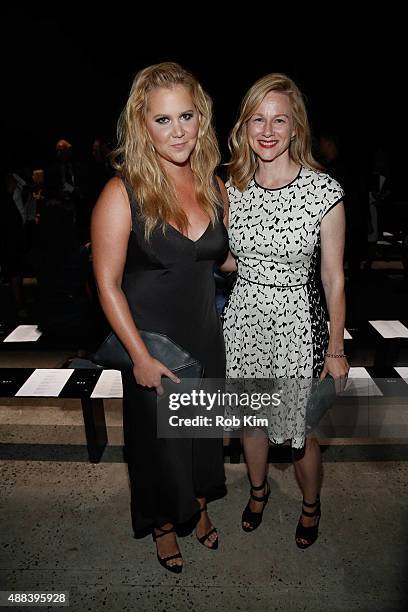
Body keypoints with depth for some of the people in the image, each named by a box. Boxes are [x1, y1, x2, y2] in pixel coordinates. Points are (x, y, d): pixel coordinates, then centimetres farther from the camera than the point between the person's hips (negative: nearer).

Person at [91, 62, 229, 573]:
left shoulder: (213, 186, -3)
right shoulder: (122, 194, -19)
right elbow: (107, 284, -16)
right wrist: (141, 357, -17)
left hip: (206, 337, 5)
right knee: (160, 439, 16)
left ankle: (199, 505, 52)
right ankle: (165, 525, 45)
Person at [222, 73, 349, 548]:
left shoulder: (324, 191, -13)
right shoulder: (233, 187, 0)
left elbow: (333, 277, -7)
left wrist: (336, 348, -4)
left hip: (297, 322, -3)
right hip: (244, 318, 4)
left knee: (299, 429, 11)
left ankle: (311, 504, 43)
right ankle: (258, 488, 50)